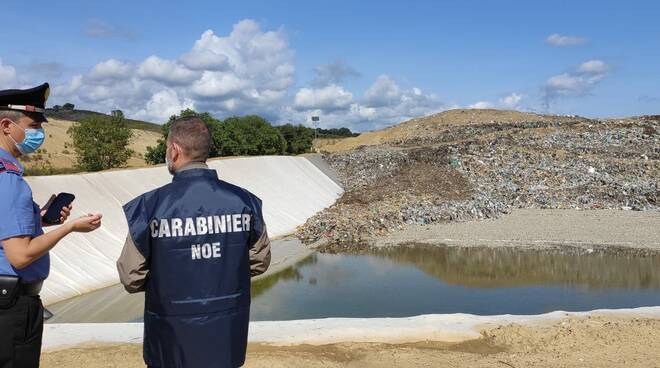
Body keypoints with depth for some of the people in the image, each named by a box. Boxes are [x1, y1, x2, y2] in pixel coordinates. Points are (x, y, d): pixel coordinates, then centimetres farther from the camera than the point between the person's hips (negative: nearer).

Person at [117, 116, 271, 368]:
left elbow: (131, 278, -10)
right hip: (229, 334, 2)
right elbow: (259, 262, 3)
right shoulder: (244, 201, -9)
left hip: (174, 337, -2)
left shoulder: (151, 206, -17)